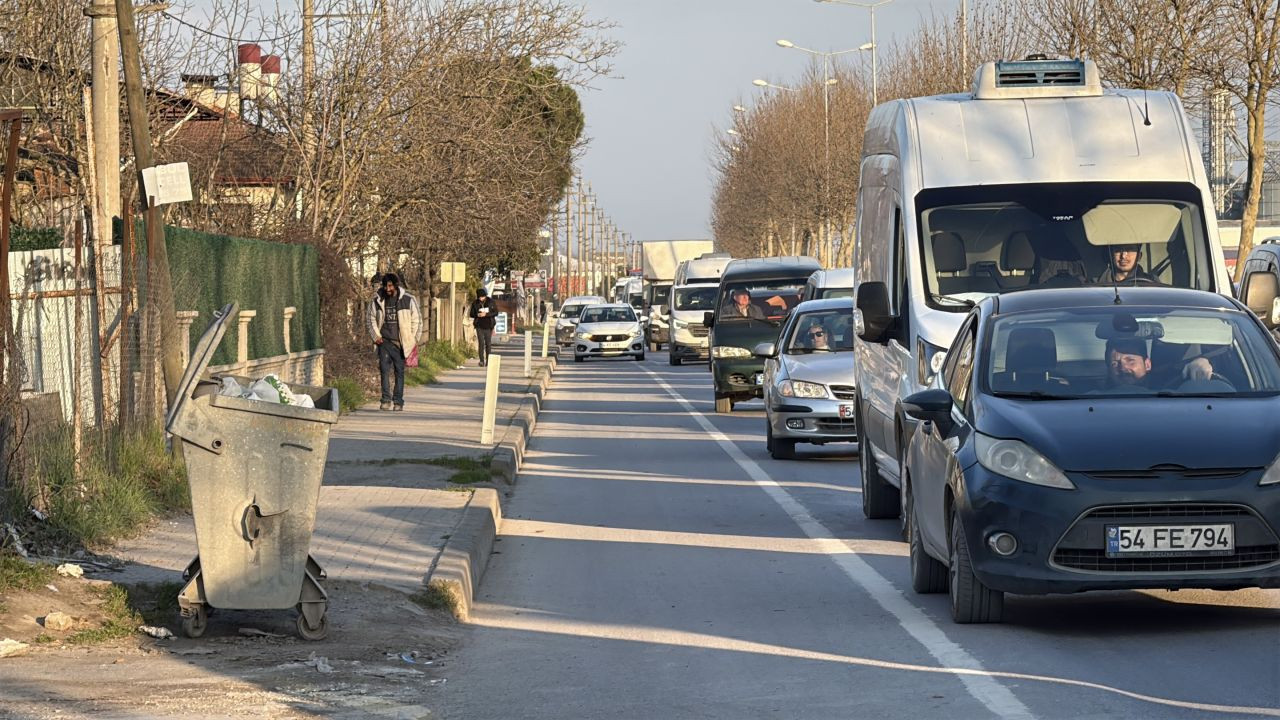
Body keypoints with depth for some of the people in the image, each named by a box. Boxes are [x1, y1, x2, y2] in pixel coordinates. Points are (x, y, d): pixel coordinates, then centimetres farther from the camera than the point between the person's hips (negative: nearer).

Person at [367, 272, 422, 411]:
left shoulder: (408, 300, 0)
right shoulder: (377, 301, 5)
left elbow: (417, 320, 6)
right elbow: (372, 319, 14)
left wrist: (412, 340, 0)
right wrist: (376, 336, 3)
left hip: (400, 343, -1)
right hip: (384, 341, 1)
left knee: (399, 372, 2)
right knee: (384, 370, -9)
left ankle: (398, 402, 7)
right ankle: (386, 400, -8)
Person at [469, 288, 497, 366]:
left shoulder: (491, 302, -2)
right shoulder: (475, 303, 1)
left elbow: (496, 312, -4)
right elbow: (471, 314, 6)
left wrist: (486, 314, -18)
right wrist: (477, 315, -16)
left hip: (488, 326, 0)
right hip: (479, 326, 0)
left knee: (488, 344, 7)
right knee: (481, 343, -9)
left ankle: (488, 360, 18)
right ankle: (481, 361, -9)